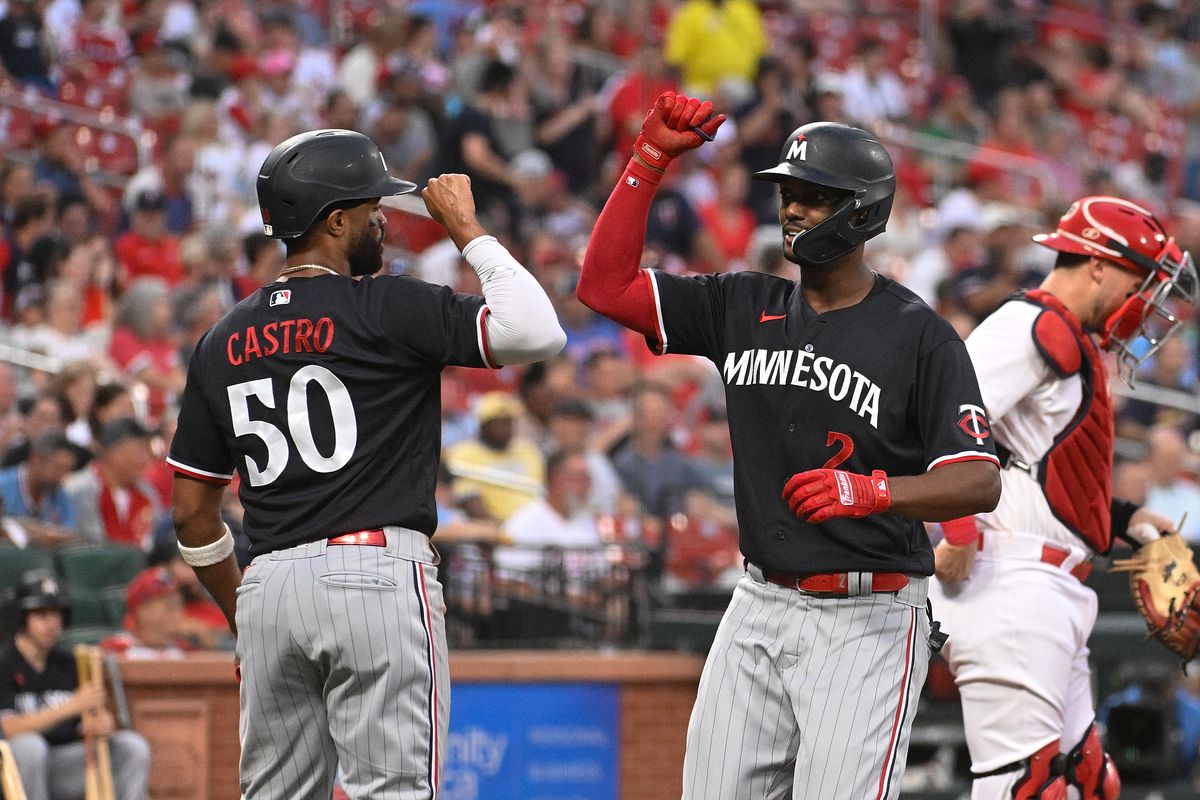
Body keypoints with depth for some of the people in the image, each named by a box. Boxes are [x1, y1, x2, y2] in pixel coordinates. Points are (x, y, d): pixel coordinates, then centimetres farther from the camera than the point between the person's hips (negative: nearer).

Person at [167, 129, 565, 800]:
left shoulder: (224, 342, 13)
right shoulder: (388, 308, -5)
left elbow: (192, 511, 15)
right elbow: (538, 333, -12)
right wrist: (467, 230, 0)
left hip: (269, 587, 6)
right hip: (376, 574, -6)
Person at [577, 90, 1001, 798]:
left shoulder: (920, 335, -6)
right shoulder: (742, 307, 10)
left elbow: (979, 483, -13)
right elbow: (605, 285, 6)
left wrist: (872, 490, -30)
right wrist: (651, 158, 0)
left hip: (867, 622, -5)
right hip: (760, 607, 6)